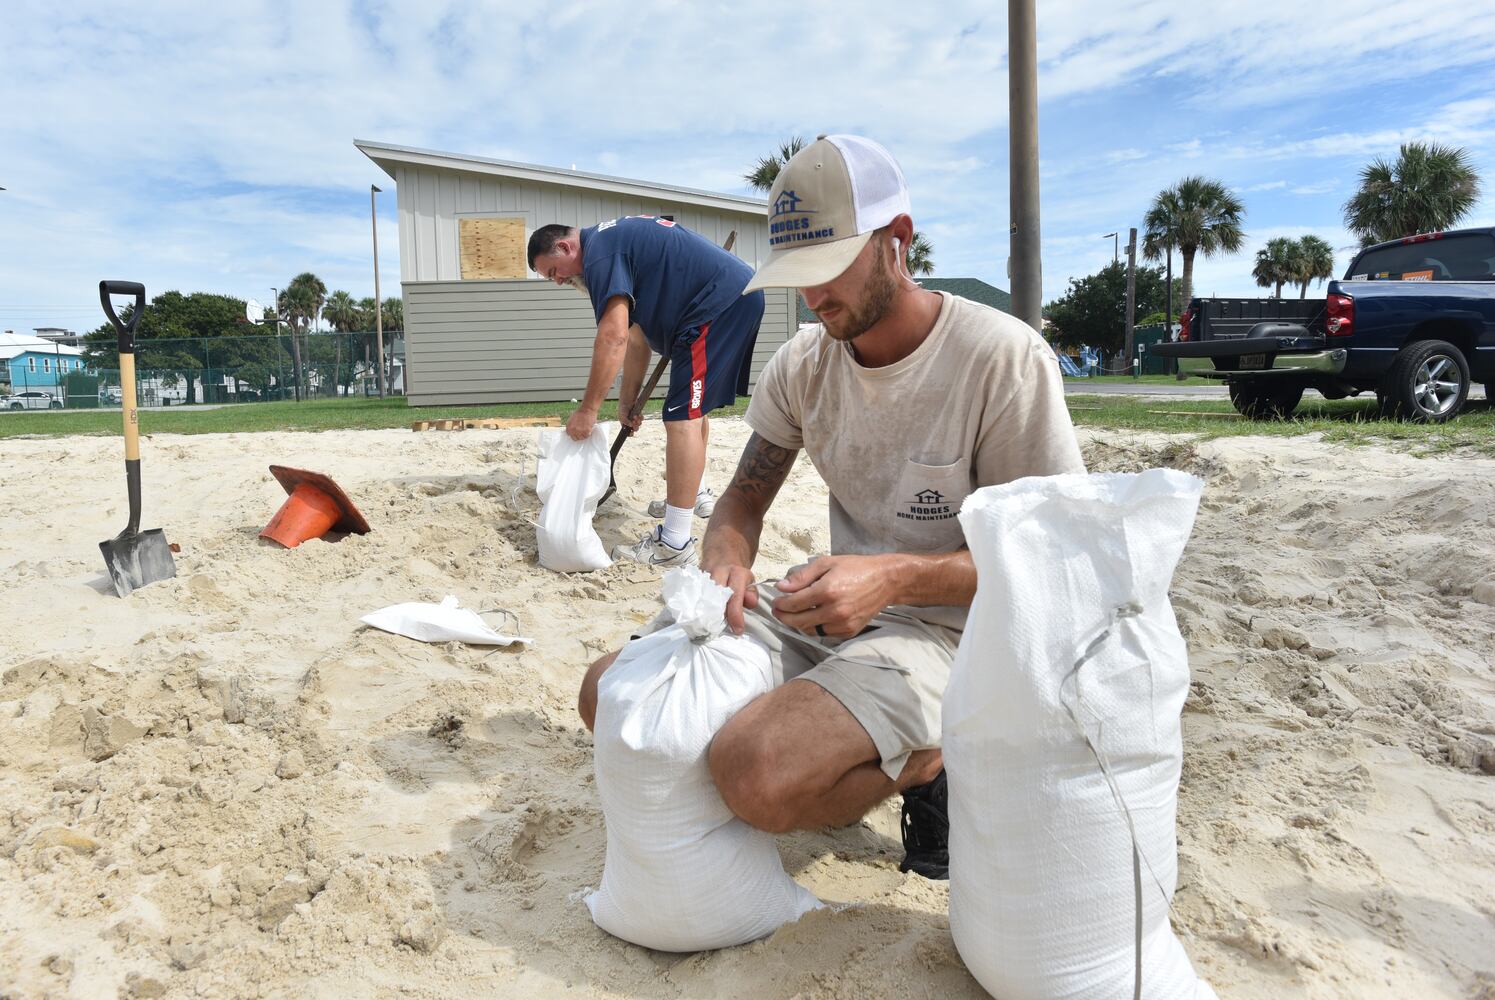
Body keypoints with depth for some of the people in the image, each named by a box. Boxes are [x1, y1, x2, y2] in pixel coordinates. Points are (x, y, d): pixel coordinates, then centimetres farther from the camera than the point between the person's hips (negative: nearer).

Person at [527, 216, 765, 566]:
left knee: (683, 416, -12)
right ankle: (697, 494, 43)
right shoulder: (617, 236, 21)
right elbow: (638, 334, 21)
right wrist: (628, 400, 20)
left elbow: (613, 336, -21)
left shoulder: (599, 252, -10)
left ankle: (674, 545, -12)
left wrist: (588, 410, -16)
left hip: (719, 303, -11)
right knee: (694, 405, 24)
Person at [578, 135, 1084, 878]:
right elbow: (745, 497, 11)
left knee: (757, 774, -32)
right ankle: (845, 757, 8)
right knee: (607, 692, -2)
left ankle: (926, 765, -1)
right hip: (823, 613, 7)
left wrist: (892, 578, -28)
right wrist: (724, 558, -14)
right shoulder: (801, 364, 3)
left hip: (943, 627, -6)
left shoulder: (1003, 358, -15)